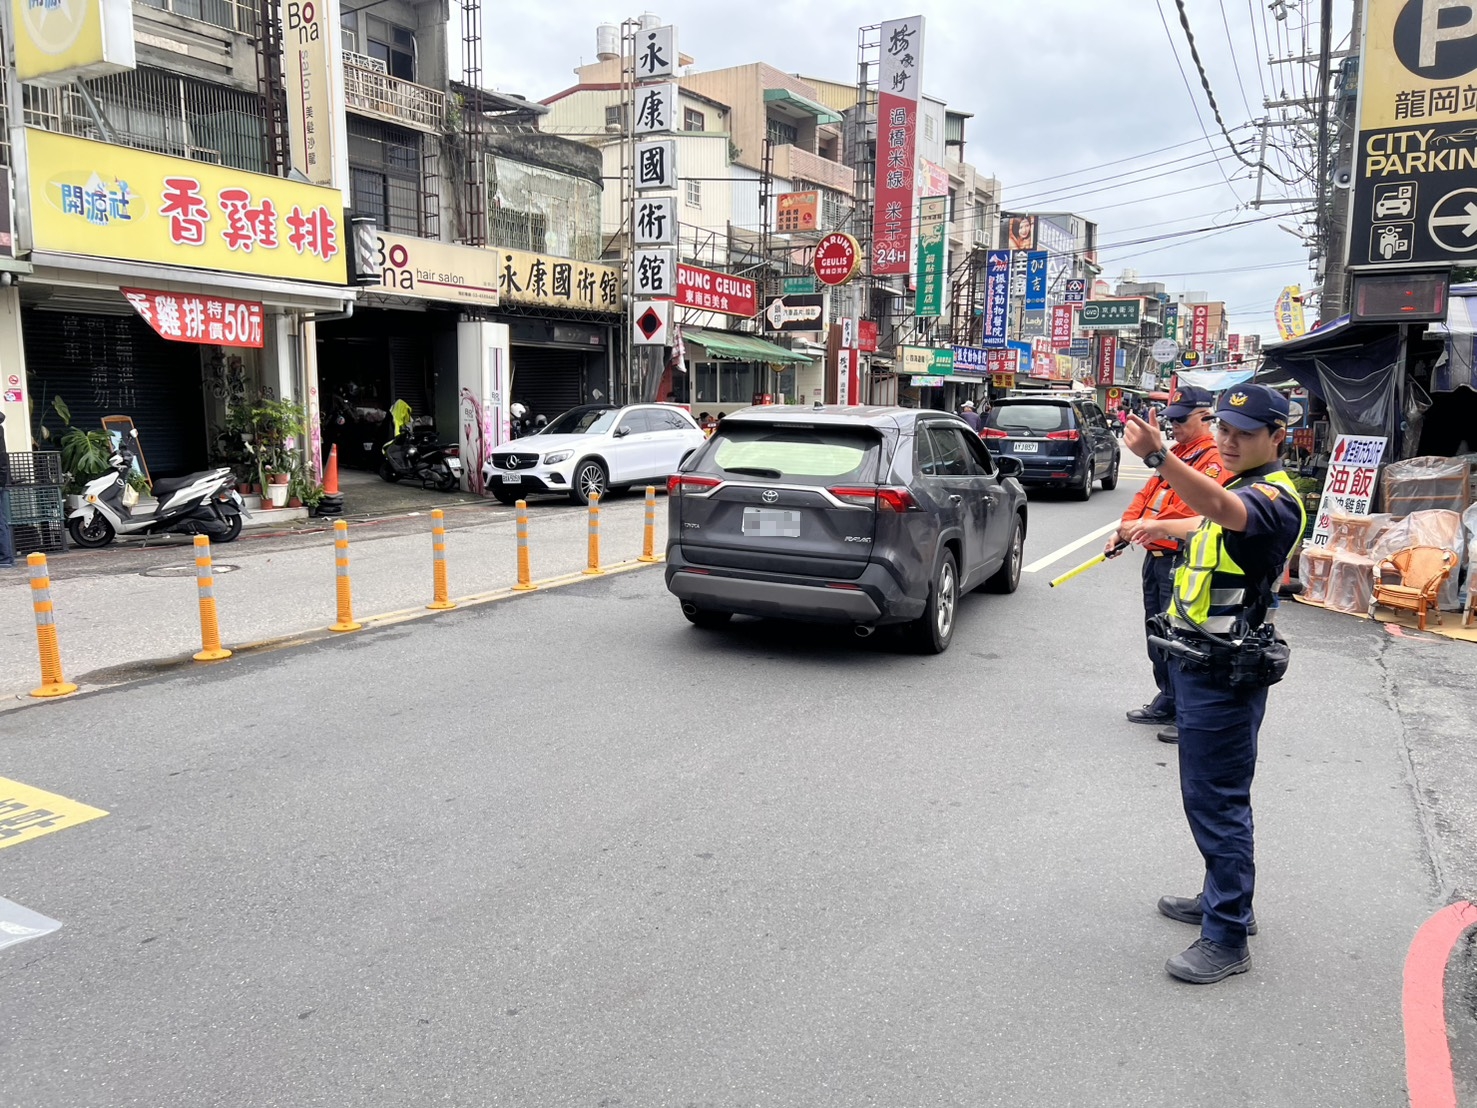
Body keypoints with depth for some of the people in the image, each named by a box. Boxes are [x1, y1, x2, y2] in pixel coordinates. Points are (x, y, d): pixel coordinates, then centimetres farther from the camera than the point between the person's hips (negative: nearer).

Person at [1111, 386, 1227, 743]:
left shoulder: (1214, 461, -13)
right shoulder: (1173, 454, 16)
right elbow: (1146, 495, 18)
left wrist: (1157, 526, -36)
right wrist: (1125, 529, 4)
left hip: (1181, 562, -9)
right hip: (1155, 557, 9)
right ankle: (1167, 703, 30)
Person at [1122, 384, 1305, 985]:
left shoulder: (1275, 496, -18)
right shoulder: (1243, 488, 15)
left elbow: (1223, 509, -42)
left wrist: (1158, 456, -56)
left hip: (1226, 674, -10)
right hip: (1202, 663, 10)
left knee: (1216, 800, -5)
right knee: (1210, 794, 20)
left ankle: (1227, 938, 4)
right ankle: (1225, 898, 35)